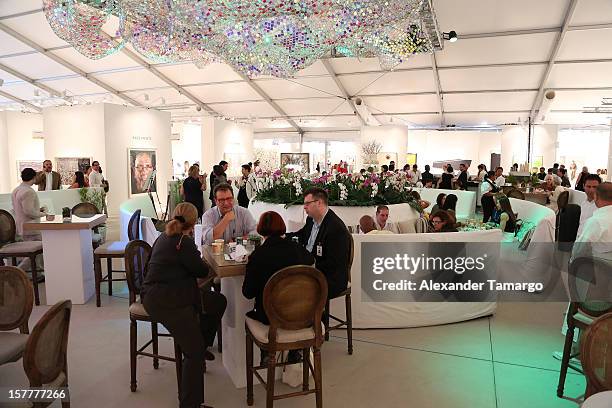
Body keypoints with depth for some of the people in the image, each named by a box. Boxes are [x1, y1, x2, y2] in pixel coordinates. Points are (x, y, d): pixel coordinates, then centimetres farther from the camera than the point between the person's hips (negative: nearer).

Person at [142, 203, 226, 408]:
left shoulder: (164, 237, 13)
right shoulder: (184, 242, -16)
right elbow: (202, 271, -7)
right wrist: (201, 260, 11)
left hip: (157, 294, 10)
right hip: (166, 302, -10)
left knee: (219, 301, 15)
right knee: (194, 352, -9)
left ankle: (202, 344, 28)